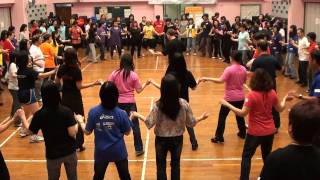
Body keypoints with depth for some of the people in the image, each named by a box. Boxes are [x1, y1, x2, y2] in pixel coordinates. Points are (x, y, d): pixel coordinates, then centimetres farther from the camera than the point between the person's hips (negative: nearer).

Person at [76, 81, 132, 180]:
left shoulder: (93, 112, -16)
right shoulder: (121, 113, -19)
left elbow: (87, 132, -4)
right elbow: (127, 132, -5)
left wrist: (81, 121, 14)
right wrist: (129, 119, 11)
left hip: (101, 152, 1)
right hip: (118, 152, 0)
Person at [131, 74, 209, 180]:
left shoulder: (158, 106, -21)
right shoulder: (184, 104, -17)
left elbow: (149, 124, -14)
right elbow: (191, 123, -8)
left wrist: (138, 115, 2)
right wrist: (201, 118, 11)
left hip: (161, 139, -1)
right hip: (177, 139, 2)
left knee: (161, 165, 18)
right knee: (175, 164, 22)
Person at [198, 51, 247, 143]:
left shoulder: (229, 69, -18)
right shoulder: (243, 69, 0)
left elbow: (220, 81, -29)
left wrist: (206, 79, -27)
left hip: (230, 98, -6)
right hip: (240, 97, 6)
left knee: (222, 117, 3)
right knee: (239, 115, 23)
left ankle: (219, 137, 4)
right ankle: (242, 133, 35)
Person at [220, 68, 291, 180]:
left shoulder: (252, 95, -21)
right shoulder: (272, 93, -5)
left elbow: (242, 113, -21)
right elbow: (280, 109, 9)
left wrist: (227, 104, -17)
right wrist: (285, 99, 28)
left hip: (255, 132, -5)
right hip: (269, 131, 5)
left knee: (246, 156, 11)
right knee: (267, 156, 22)